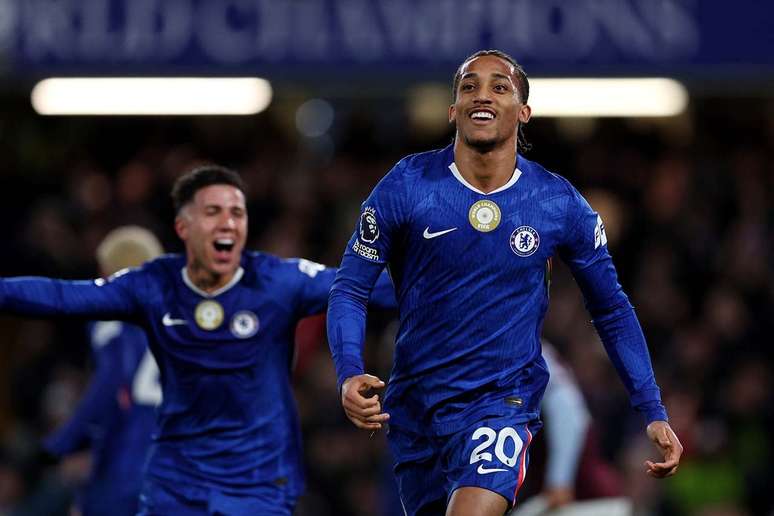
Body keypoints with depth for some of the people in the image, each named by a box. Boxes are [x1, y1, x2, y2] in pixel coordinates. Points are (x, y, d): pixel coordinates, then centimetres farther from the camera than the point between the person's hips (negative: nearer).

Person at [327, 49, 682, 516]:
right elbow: (350, 289, -2)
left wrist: (654, 413, 4)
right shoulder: (406, 186, -7)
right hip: (414, 404, 2)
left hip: (504, 403, -2)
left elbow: (612, 310, 8)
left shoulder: (560, 204, -4)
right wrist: (350, 374, -20)